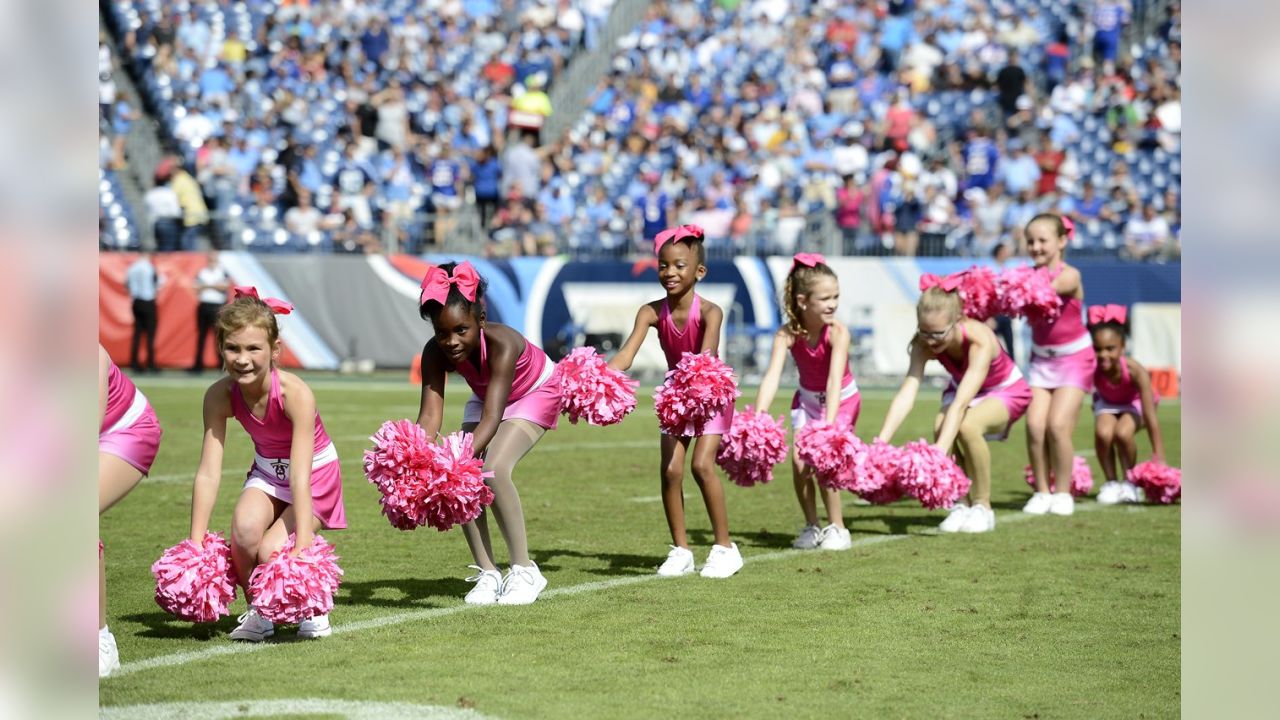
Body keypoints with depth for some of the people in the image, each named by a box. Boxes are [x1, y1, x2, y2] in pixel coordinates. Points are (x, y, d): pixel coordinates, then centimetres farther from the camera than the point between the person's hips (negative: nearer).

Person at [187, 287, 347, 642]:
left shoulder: (295, 394, -32)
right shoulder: (220, 395, -20)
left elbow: (300, 475, -35)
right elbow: (208, 474, -19)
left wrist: (303, 543, -41)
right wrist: (195, 544, -21)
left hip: (316, 477, -3)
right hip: (268, 473, 4)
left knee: (272, 552, -24)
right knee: (245, 529, -27)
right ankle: (258, 612, 0)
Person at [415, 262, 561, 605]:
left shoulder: (502, 344, -41)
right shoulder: (435, 353, -27)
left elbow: (492, 420, -47)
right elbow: (430, 415, -33)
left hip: (536, 394, -5)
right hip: (485, 396, 5)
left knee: (494, 470, -26)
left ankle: (524, 570, -14)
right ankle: (487, 573, -1)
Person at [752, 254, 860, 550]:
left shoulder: (838, 332, -30)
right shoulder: (787, 334, -23)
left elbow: (835, 379, -41)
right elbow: (772, 376, -33)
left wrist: (828, 423, -53)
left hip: (842, 400, -3)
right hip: (807, 400, 3)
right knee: (799, 460, -10)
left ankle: (837, 528, 1)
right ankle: (811, 526, 10)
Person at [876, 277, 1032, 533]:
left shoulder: (980, 340, -39)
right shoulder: (924, 344, -25)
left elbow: (961, 404, -48)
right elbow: (906, 394, -34)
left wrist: (939, 452, -58)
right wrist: (880, 443, -46)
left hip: (1007, 391, -5)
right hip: (962, 387, 5)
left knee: (967, 426, -35)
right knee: (941, 425, -29)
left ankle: (982, 507, -16)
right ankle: (962, 505, -9)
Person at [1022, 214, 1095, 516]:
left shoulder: (1069, 275, -15)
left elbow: (1051, 287, -37)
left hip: (1074, 358, -4)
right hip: (1041, 358, 4)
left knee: (1057, 425, -13)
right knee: (1034, 425, -9)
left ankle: (1063, 493, 1)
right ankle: (1041, 492, 3)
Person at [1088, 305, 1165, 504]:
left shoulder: (1135, 371, -37)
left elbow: (1151, 418, -34)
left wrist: (1159, 459, -35)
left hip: (1134, 403, -2)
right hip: (1107, 403, 2)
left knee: (1122, 433, -31)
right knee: (1103, 433, -30)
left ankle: (1131, 483, -4)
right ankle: (1111, 482, -6)